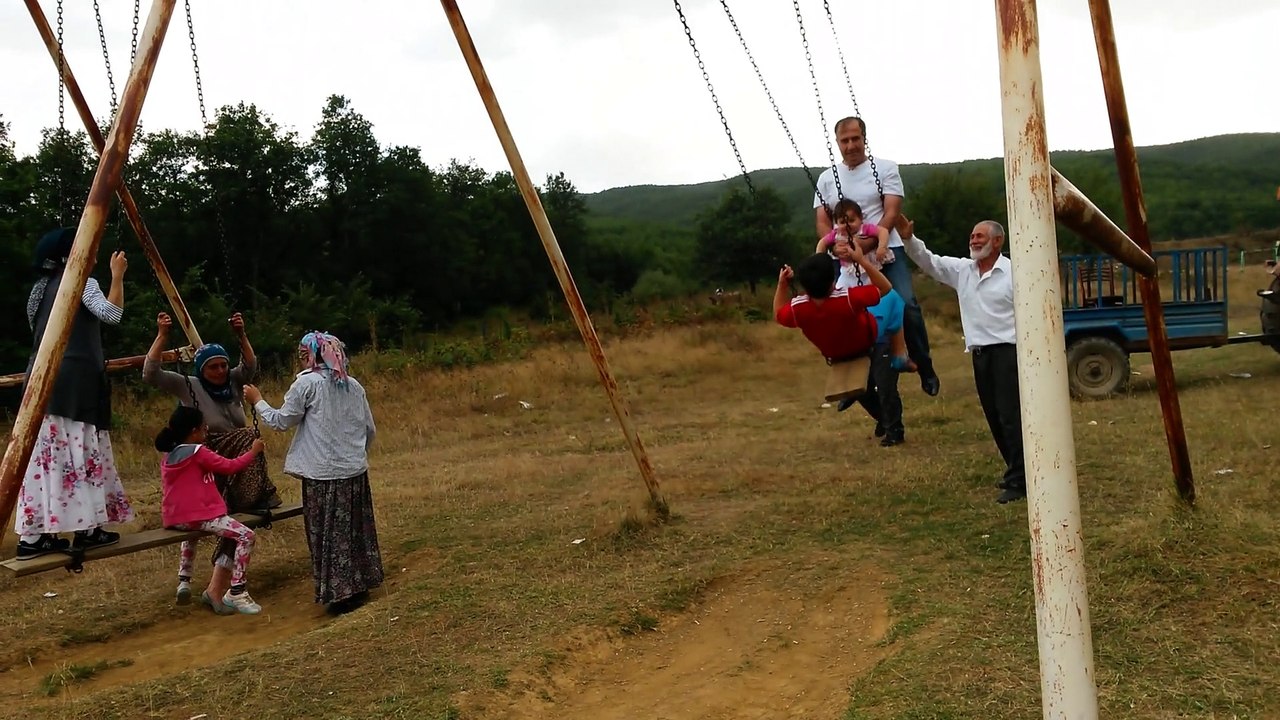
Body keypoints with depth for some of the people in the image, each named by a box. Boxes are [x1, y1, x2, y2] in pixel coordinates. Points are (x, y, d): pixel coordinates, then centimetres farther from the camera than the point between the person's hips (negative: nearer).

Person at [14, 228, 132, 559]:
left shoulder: (40, 288, 20)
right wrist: (117, 276, -13)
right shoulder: (82, 283, -3)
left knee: (46, 451, 5)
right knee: (79, 449, -5)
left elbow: (38, 330, 25)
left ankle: (34, 535, 4)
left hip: (42, 377, 7)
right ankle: (86, 529, -4)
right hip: (74, 378, -7)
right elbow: (111, 314, -20)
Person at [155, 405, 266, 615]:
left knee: (191, 530, 43)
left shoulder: (168, 457, 13)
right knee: (246, 536, -11)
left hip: (174, 518, 9)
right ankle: (235, 593, -15)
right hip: (199, 516, -9)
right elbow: (230, 466, -8)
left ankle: (184, 581, 36)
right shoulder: (198, 452, -9)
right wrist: (253, 452, 4)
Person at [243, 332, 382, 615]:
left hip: (322, 474, -5)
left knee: (328, 534, 4)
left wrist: (258, 400, 14)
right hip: (355, 471, 5)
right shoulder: (354, 385, 7)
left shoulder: (307, 383, -8)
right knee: (355, 528, 15)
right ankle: (360, 585, 24)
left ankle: (341, 593, 7)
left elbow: (281, 421, -1)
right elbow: (369, 428, 10)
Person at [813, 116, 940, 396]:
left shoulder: (886, 168, 4)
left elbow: (892, 212, -6)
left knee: (907, 307, -17)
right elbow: (822, 222, 6)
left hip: (885, 250, -2)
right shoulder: (826, 178, 12)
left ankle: (924, 367, 0)